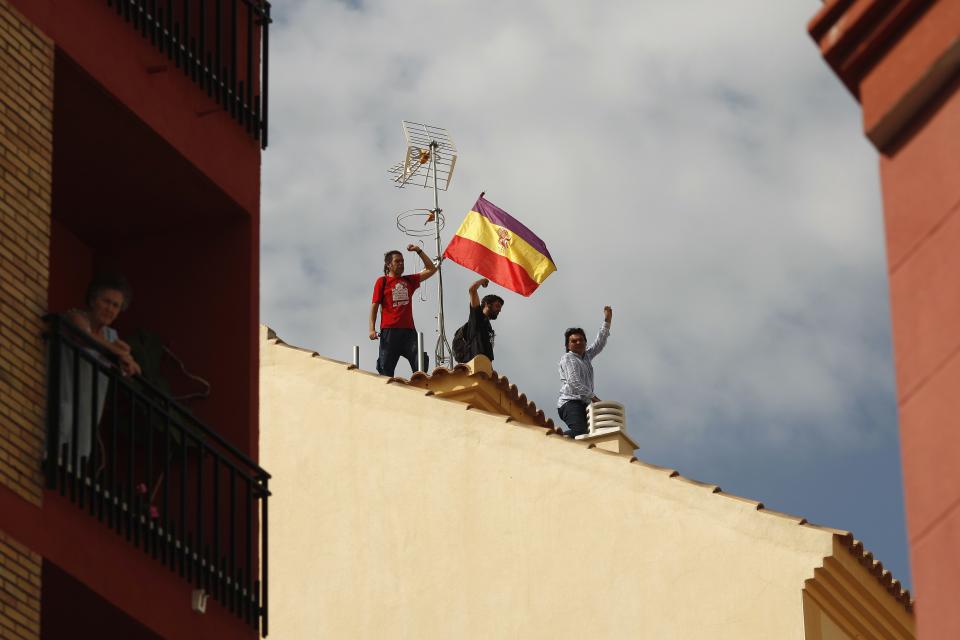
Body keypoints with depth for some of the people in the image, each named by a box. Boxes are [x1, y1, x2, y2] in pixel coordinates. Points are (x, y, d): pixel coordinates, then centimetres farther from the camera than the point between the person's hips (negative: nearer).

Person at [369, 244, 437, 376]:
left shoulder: (409, 281, 18)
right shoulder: (382, 281, 7)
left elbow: (431, 269, 22)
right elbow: (375, 305, 1)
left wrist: (418, 251, 15)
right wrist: (372, 328, -9)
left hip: (408, 330, 4)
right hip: (389, 330, -3)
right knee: (386, 368, -3)